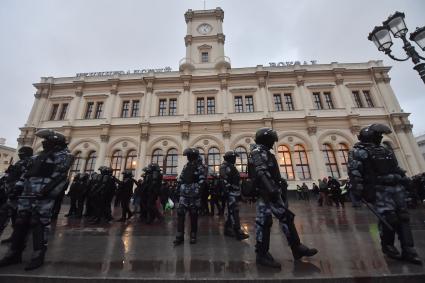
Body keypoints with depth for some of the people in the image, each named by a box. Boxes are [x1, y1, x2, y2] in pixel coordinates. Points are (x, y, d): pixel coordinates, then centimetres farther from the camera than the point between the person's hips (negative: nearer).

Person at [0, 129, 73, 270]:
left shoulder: (63, 155, -5)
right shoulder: (41, 155, 23)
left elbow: (60, 176, -15)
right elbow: (28, 171, 26)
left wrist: (48, 191, -23)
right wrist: (18, 185, 16)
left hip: (43, 193, -8)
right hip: (28, 191, 8)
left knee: (40, 222, -6)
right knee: (21, 221, 10)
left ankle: (38, 255, 3)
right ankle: (14, 253, 23)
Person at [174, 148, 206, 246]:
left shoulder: (200, 167, -5)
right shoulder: (186, 166, 14)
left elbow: (202, 180, -14)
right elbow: (180, 178, 19)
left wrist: (197, 190, -20)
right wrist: (178, 186, 9)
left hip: (194, 194, -5)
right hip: (184, 194, 5)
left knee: (193, 215, 5)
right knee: (180, 213, -2)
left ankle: (193, 236, 20)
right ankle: (180, 236, 8)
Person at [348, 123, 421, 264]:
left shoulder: (386, 150, 20)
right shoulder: (357, 151, -7)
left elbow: (397, 168, 25)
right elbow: (354, 173, -14)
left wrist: (405, 182, 17)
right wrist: (360, 191, -18)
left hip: (397, 188, 8)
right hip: (380, 190, -7)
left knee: (403, 219, 6)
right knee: (389, 219, -6)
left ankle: (408, 251, 14)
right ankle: (387, 246, 15)